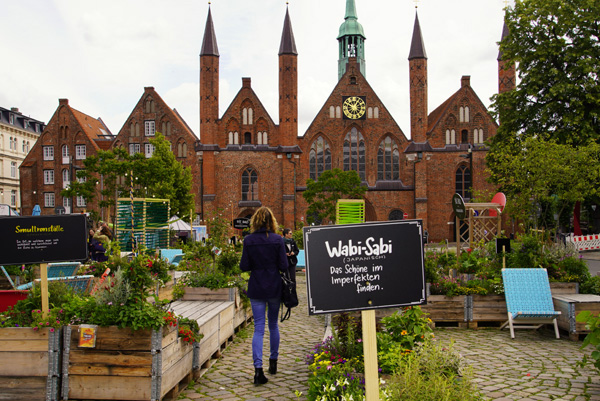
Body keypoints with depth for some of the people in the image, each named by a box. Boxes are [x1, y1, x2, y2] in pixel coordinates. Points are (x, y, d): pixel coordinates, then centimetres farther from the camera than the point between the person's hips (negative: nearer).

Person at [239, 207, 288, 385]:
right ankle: (273, 362, 29)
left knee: (258, 328, 1)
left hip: (256, 290, 0)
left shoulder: (248, 240, -6)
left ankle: (258, 368, -11)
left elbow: (244, 266, -5)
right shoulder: (277, 240, -8)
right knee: (273, 324, 17)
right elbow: (283, 266, -9)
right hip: (274, 288, 0)